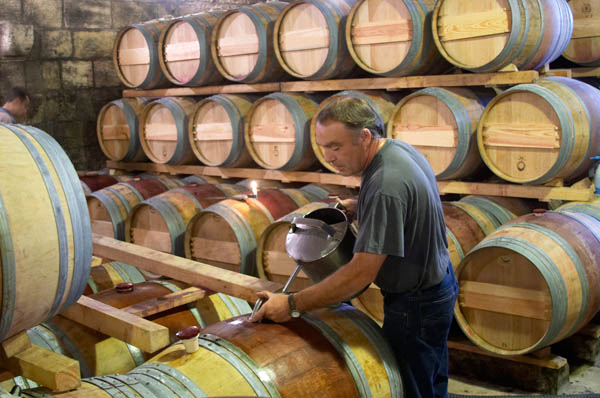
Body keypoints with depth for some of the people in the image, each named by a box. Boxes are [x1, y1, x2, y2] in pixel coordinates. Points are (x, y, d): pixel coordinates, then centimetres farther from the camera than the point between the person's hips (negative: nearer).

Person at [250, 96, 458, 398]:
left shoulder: (386, 186, -33)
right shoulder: (398, 148, -2)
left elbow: (362, 273, -32)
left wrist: (293, 304, -27)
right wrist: (356, 206, 4)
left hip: (415, 305, -9)